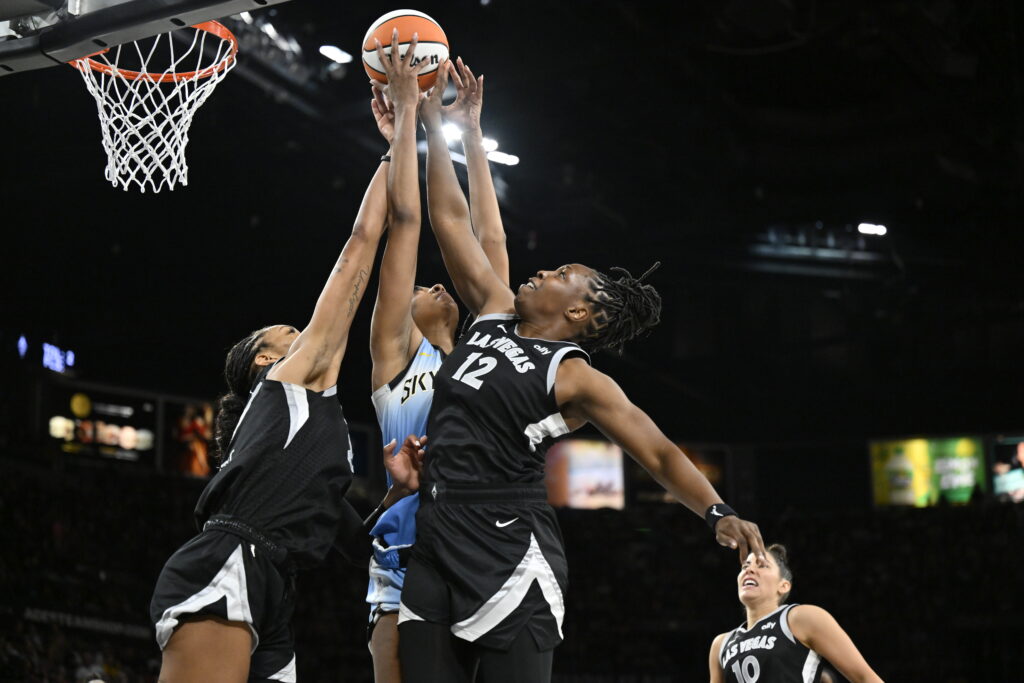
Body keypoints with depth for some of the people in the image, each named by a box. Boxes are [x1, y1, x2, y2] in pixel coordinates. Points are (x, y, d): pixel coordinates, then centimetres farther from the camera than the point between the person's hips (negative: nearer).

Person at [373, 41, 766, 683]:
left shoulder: (576, 378, -2)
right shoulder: (496, 313, 14)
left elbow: (661, 453, -6)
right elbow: (452, 219, 17)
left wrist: (718, 511, -23)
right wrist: (430, 120, 18)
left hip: (508, 545, -6)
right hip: (436, 539, 6)